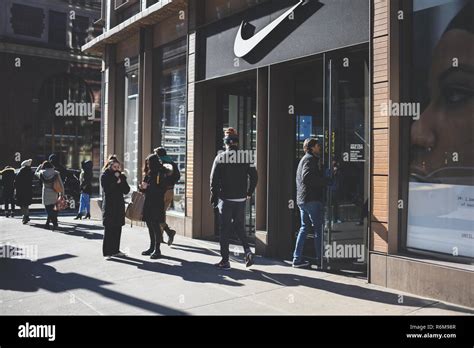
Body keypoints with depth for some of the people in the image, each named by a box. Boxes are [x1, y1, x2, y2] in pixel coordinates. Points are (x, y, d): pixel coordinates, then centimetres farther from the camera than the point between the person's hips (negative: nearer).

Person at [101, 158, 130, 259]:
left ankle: (116, 250, 16)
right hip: (109, 206, -5)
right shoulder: (104, 176, 1)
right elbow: (106, 189, -14)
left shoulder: (121, 177, 13)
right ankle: (107, 252, -1)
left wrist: (121, 181, -9)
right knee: (108, 229, -5)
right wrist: (115, 180, -13)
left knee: (118, 229, 7)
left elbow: (126, 190, 4)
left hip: (119, 205, 5)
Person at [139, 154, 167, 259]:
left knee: (155, 226, -6)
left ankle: (157, 249, 0)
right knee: (150, 226, 12)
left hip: (157, 204, -8)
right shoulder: (148, 174, 13)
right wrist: (142, 187, -2)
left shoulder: (160, 174, -9)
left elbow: (162, 189, -18)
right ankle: (152, 247, 23)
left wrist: (148, 187, -17)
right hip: (148, 203, 8)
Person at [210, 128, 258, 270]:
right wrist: (249, 193, 14)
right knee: (240, 227, 18)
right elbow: (254, 177, 2)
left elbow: (214, 179, -8)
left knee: (224, 230, 5)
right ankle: (247, 251, 1)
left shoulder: (220, 157, -7)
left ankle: (225, 260, 8)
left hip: (225, 199, -3)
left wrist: (214, 198, 0)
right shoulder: (246, 157, 1)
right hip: (241, 199, 3)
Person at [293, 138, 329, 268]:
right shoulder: (310, 159, -8)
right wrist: (326, 181, -17)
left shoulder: (304, 159, 23)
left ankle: (297, 259, 9)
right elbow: (307, 178, -22)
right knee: (318, 228, -3)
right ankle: (320, 258, 1)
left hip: (302, 199, 10)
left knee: (304, 228, 10)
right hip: (312, 199, -10)